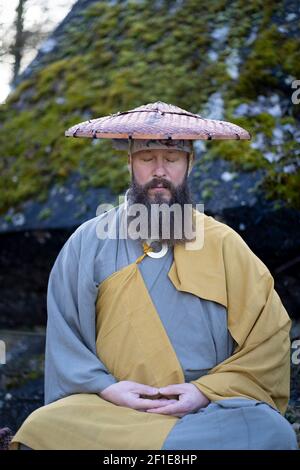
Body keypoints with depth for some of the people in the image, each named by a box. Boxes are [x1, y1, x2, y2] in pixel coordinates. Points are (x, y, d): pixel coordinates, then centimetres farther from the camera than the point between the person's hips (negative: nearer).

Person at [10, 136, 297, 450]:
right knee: (44, 426, -32)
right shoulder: (88, 241, 11)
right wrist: (104, 387, -11)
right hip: (109, 409, 0)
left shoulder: (223, 243, 10)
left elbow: (270, 336, 5)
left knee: (272, 431, -32)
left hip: (210, 408, 0)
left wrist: (208, 391, -9)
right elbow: (63, 335, 7)